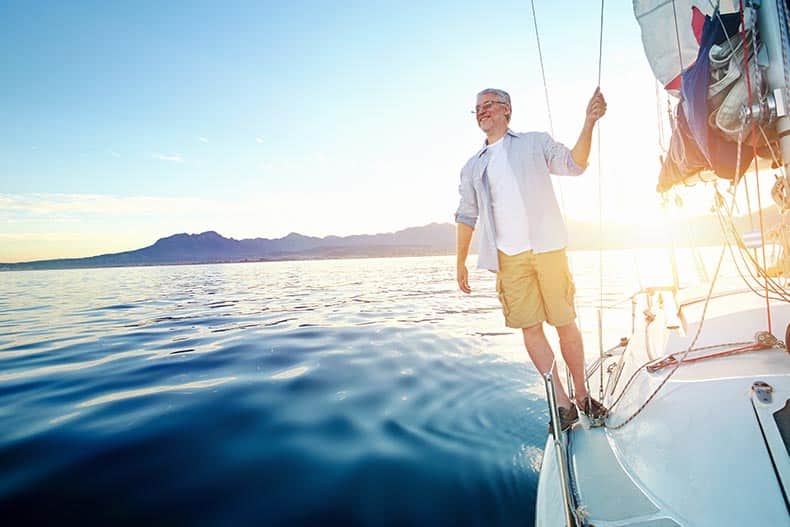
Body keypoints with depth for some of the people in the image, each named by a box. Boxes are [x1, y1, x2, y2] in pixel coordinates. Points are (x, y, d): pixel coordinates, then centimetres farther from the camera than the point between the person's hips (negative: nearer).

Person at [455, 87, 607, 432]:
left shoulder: (535, 143, 13)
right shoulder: (473, 167, 18)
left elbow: (574, 164, 2)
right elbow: (466, 217, 17)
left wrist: (588, 123, -13)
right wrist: (460, 262, 12)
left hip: (547, 248, -1)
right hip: (509, 258, 2)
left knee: (565, 323, 1)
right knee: (530, 328, -1)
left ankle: (582, 396, 19)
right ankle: (563, 404, 10)